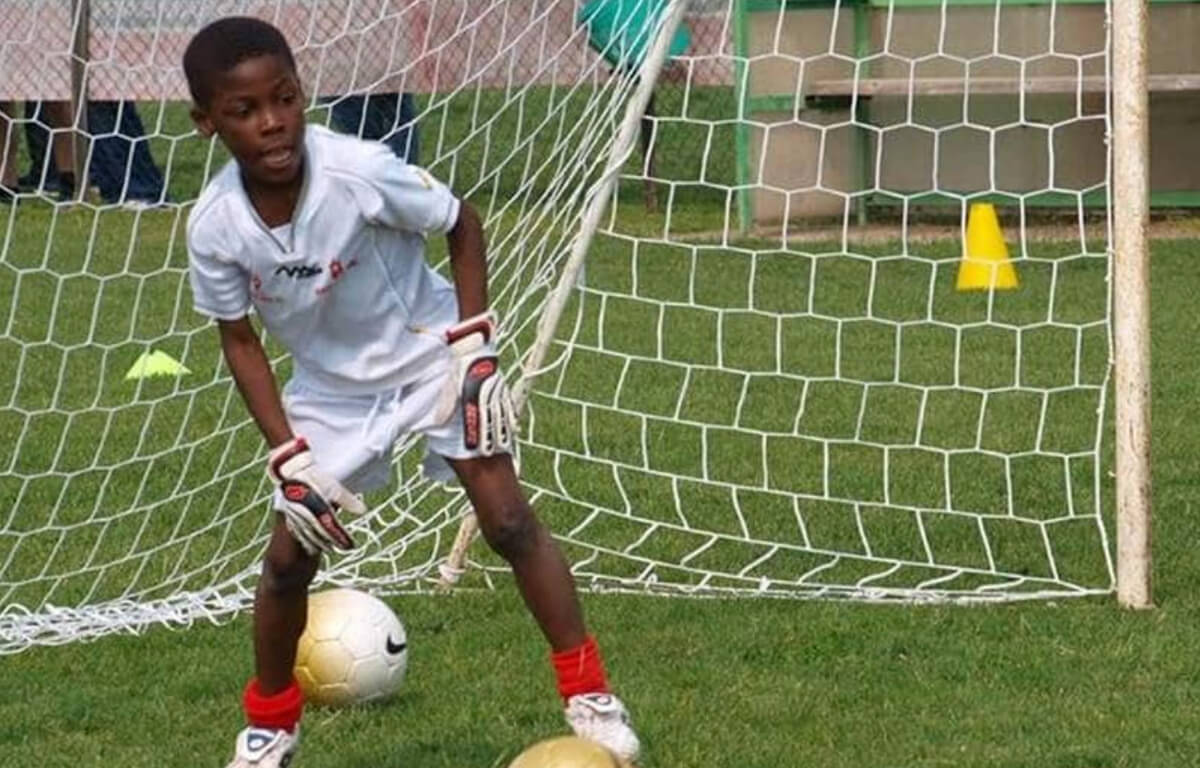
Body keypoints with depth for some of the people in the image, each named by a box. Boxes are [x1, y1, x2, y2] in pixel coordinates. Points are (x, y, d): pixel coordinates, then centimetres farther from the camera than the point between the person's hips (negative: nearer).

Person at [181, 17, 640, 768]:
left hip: (430, 355, -3)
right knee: (289, 557, 3)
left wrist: (473, 345, -17)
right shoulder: (215, 226, -23)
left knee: (508, 519, -11)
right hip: (331, 384, 3)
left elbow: (464, 226, -13)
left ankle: (589, 694, -1)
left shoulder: (359, 171, -31)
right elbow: (240, 339, -6)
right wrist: (290, 458, -12)